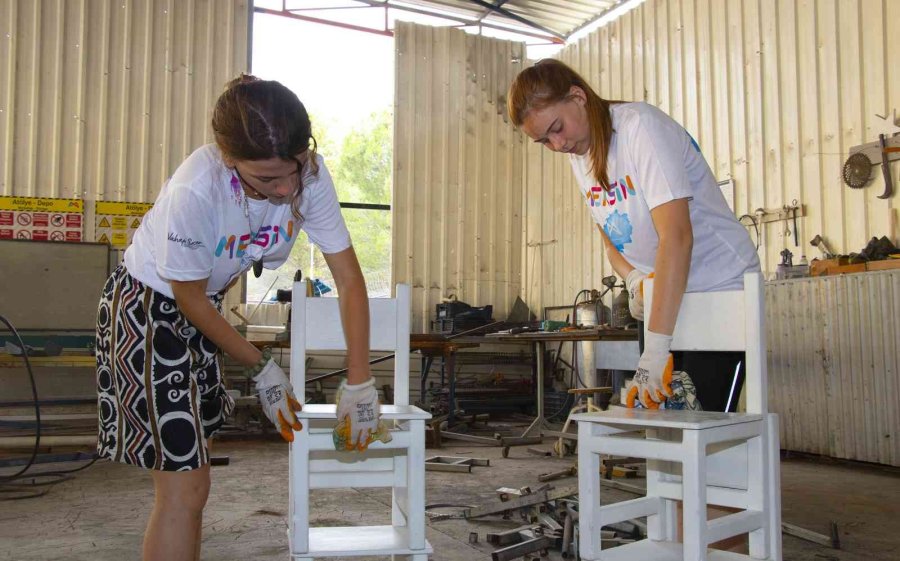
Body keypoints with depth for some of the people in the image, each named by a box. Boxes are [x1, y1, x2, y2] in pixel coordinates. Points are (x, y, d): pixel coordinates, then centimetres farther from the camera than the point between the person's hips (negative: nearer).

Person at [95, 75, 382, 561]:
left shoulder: (309, 174, -21)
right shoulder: (195, 189, -35)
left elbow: (349, 279, -14)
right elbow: (188, 296, -19)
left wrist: (358, 384, -16)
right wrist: (261, 368, -11)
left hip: (203, 310, 6)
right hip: (148, 307, -6)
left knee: (190, 472, 19)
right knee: (184, 487, -7)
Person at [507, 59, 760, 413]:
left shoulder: (640, 125, -20)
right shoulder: (578, 156, 5)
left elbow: (677, 237, -30)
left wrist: (655, 349, -34)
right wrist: (633, 280, -8)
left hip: (722, 288, -7)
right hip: (665, 295, 7)